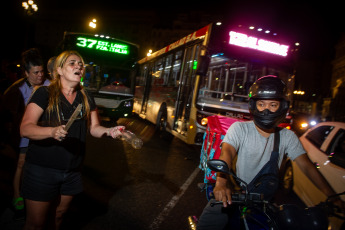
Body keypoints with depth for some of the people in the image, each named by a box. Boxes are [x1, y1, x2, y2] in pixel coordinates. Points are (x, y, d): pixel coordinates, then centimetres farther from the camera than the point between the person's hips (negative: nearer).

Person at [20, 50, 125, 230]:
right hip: (41, 169, -4)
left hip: (72, 172, 5)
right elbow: (25, 128, -19)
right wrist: (52, 131, -38)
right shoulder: (45, 94, -11)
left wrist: (109, 131, -16)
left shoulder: (86, 98, 5)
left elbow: (94, 128, 5)